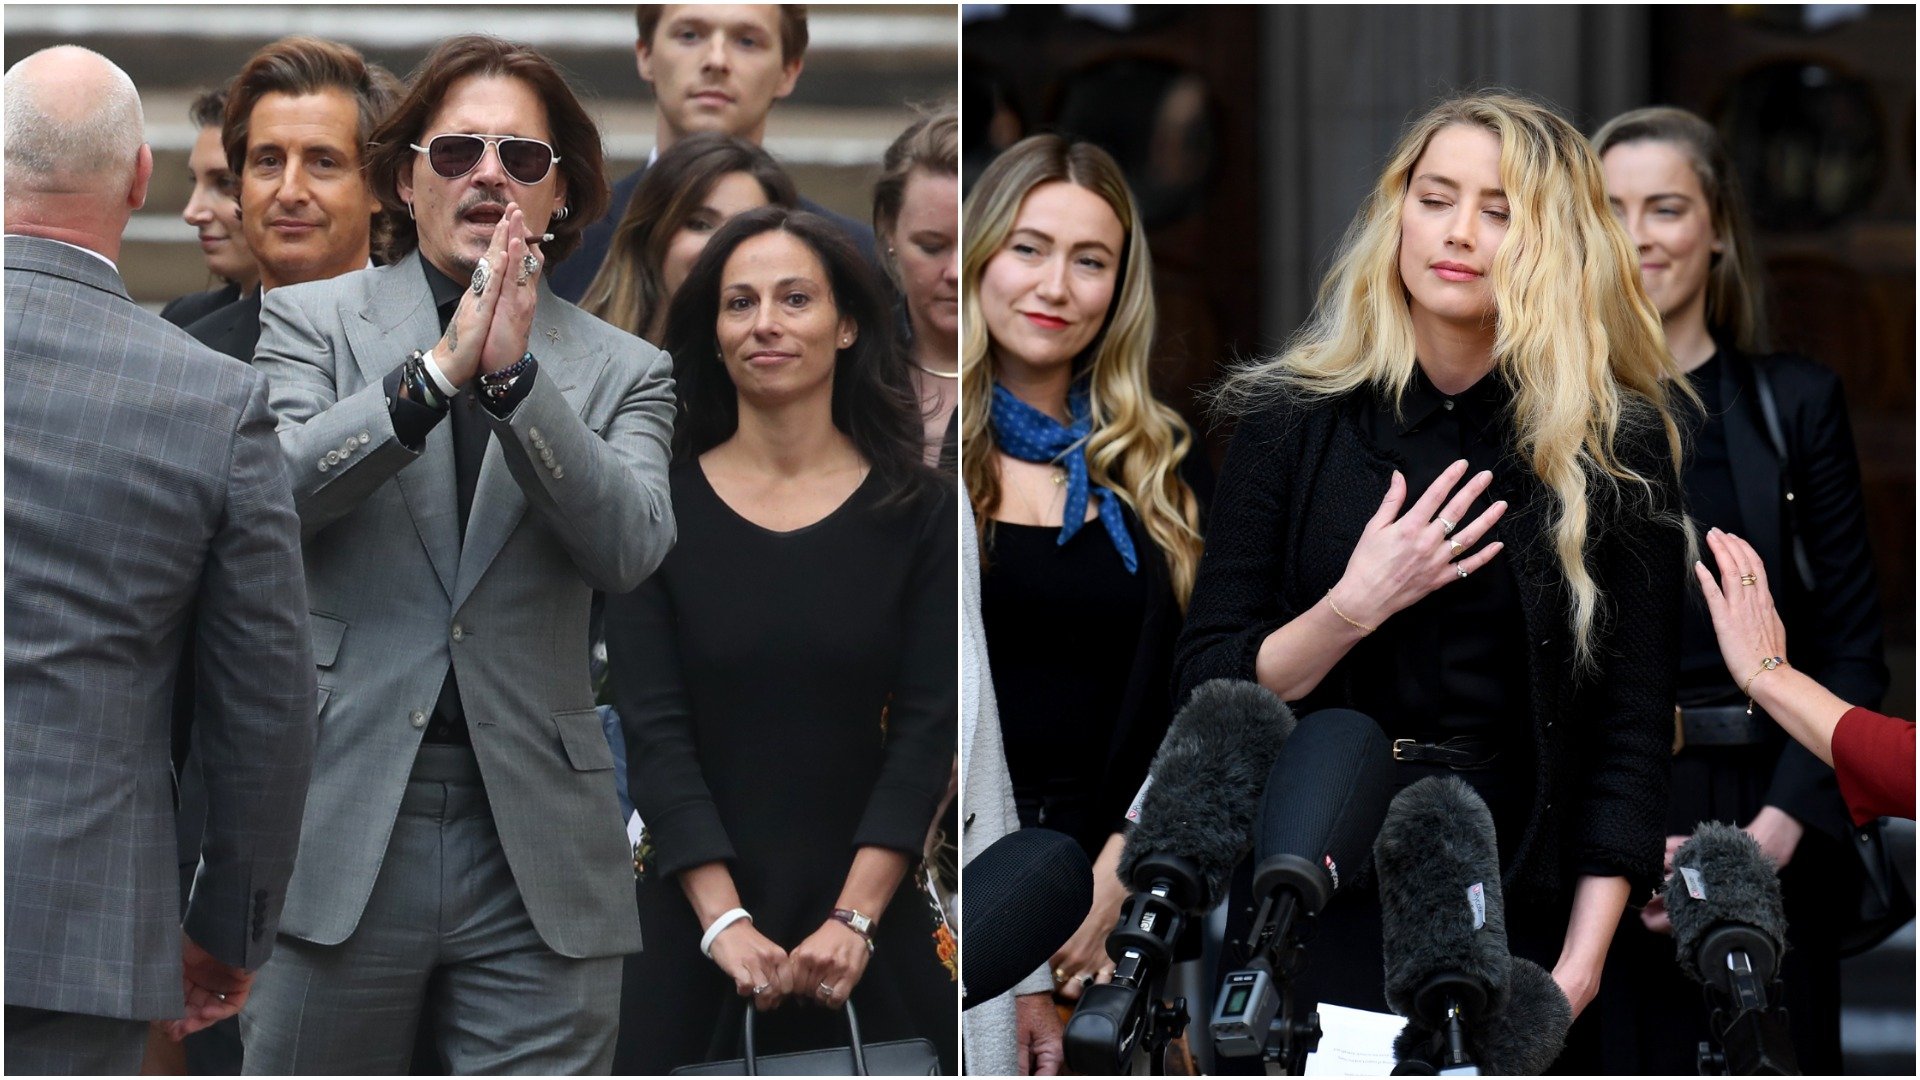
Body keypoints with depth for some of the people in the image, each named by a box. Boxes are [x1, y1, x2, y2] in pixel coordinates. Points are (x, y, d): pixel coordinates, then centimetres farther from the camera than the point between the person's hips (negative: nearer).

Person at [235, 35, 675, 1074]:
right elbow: (267, 491, -10)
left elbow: (628, 548, -8)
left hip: (538, 864, 1)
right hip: (339, 828, -1)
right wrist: (439, 369, -20)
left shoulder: (620, 371, 9)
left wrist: (514, 375, -19)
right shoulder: (313, 319, 8)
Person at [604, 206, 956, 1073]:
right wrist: (724, 922, -18)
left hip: (865, 912, 0)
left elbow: (925, 726, -4)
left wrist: (853, 920, -15)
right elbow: (655, 731, -6)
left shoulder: (915, 511, 1)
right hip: (696, 916, 0)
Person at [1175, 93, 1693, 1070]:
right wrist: (1354, 609, -17)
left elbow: (1630, 732, -5)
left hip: (1514, 915, -1)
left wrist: (1579, 966, -13)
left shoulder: (1616, 448, -3)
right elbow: (1203, 689, 0)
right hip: (1312, 908, 1)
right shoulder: (1294, 421, 1)